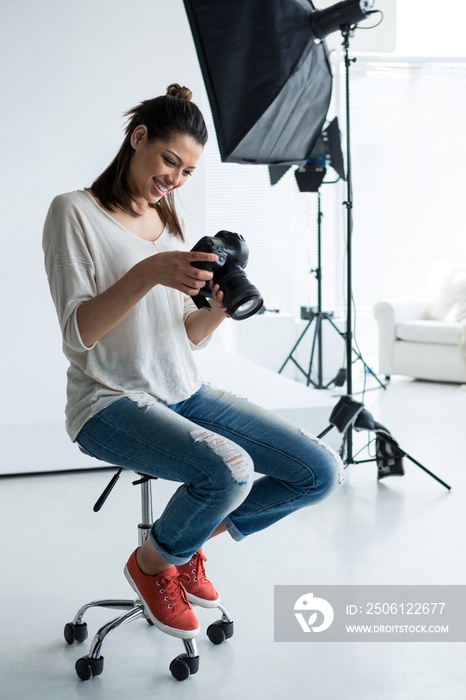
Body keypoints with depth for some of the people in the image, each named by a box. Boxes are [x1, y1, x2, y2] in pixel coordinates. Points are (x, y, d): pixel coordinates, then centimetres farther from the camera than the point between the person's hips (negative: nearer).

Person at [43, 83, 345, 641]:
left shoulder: (171, 223, 16)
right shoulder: (74, 213, -5)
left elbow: (189, 338, 12)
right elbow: (77, 333, -15)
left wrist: (219, 310, -10)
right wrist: (148, 273, -27)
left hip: (184, 394, 7)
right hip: (111, 402, -7)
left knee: (321, 472, -7)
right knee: (230, 468, -34)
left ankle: (190, 542, 13)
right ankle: (152, 563, -1)